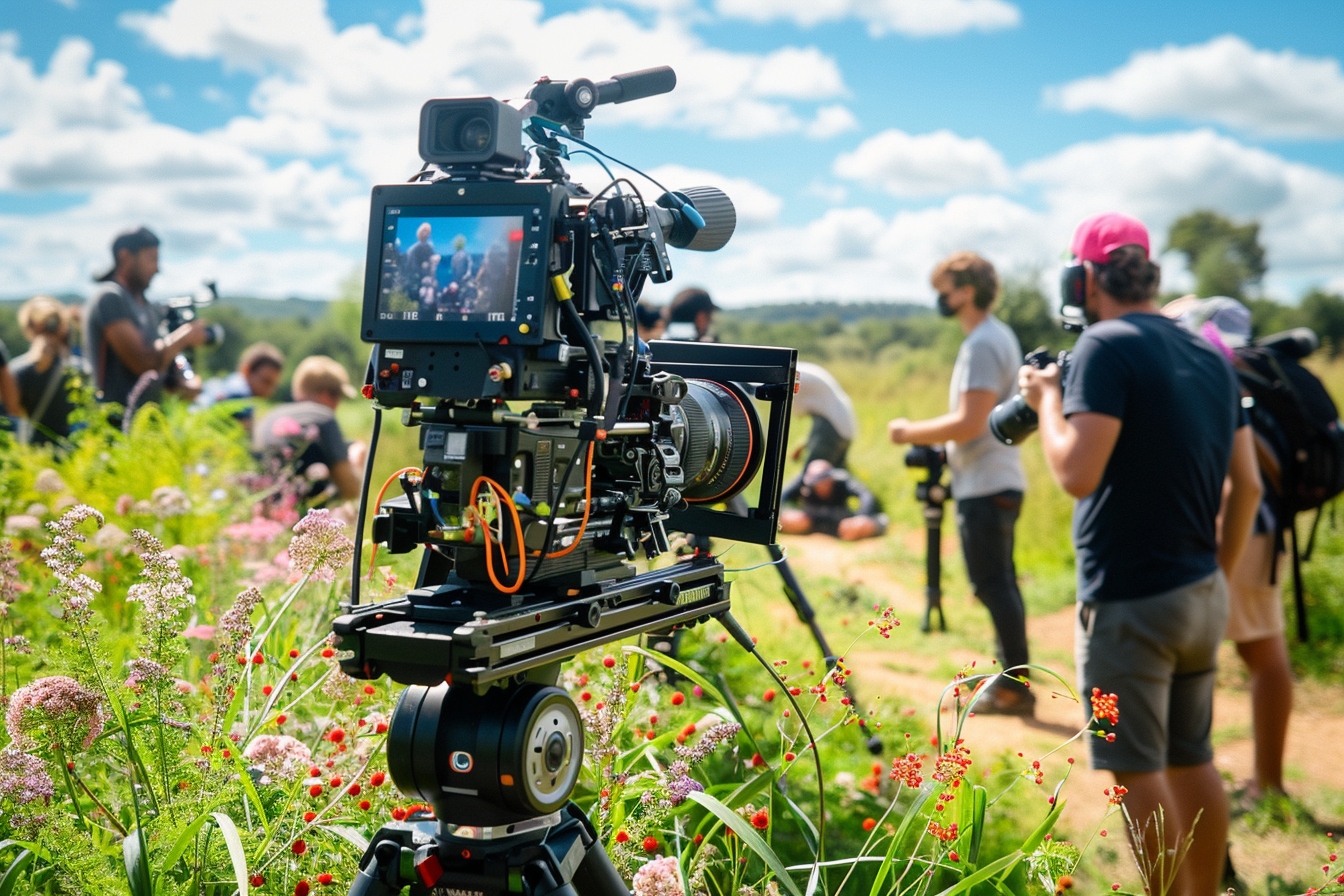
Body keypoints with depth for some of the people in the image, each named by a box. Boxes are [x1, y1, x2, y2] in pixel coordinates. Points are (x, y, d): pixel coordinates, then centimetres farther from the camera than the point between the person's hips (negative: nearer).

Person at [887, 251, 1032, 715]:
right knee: (1000, 584, 15)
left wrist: (911, 432, -11)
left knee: (993, 585, -6)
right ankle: (1011, 679, 22)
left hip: (984, 486, -10)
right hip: (997, 480, 10)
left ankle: (1015, 688, -1)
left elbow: (969, 423, -23)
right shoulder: (1000, 335, 14)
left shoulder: (982, 343, -17)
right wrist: (931, 437, 15)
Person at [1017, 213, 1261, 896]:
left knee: (1139, 770, 2)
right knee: (1193, 761, 17)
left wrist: (1046, 399, -7)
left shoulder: (1107, 346, -14)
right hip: (1203, 595, 8)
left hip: (1130, 603, -8)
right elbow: (1247, 484, 12)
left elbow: (1077, 474, -22)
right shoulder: (1210, 354, 10)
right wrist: (1221, 571, 20)